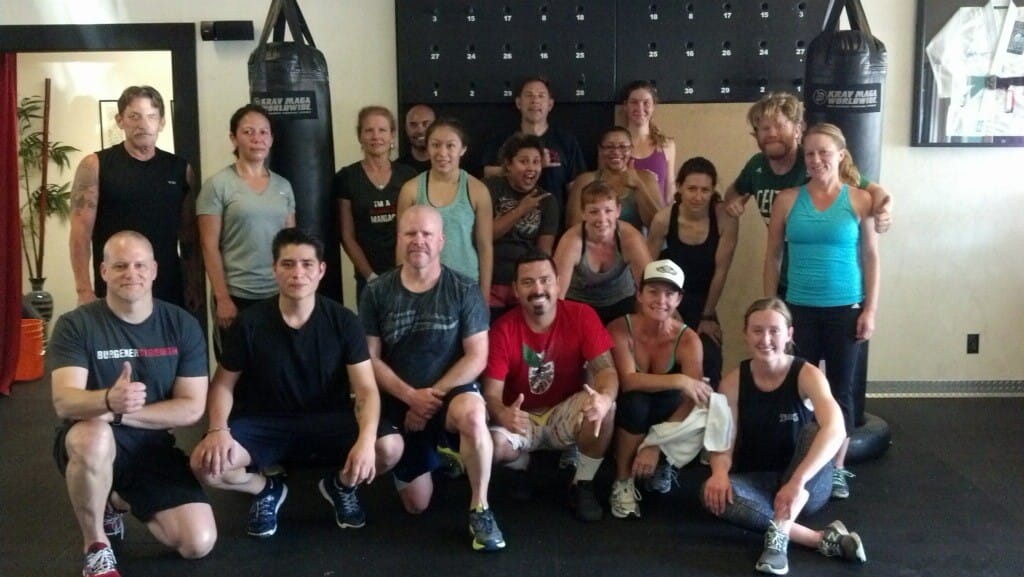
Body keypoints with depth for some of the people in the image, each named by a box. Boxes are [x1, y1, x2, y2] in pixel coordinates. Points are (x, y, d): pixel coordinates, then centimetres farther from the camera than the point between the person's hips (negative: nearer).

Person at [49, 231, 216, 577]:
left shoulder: (182, 326, -5)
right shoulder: (76, 325, -11)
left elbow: (191, 408, -8)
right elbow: (64, 402, -24)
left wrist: (120, 414, -19)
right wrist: (108, 401, -46)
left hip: (153, 447, 3)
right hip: (90, 444, -3)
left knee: (198, 543, -12)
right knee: (95, 434, -40)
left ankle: (118, 500, 20)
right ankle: (96, 547, -13)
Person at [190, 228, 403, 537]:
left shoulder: (343, 321, -10)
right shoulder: (250, 322, -8)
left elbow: (366, 389, -13)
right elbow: (223, 384, 0)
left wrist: (366, 439, -33)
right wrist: (218, 429, -21)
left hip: (329, 418, 0)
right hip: (265, 422, 0)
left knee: (390, 448, -27)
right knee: (206, 463, -27)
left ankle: (341, 485, 11)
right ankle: (267, 489, 10)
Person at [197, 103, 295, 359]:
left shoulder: (284, 185, 9)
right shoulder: (217, 184, -3)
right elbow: (209, 246, -6)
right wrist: (222, 298, -11)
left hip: (280, 295, 4)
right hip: (238, 296, -4)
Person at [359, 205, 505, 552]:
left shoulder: (465, 291, -8)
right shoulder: (377, 292, -4)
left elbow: (477, 357, -10)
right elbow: (370, 358, -4)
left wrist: (433, 395, -17)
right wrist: (410, 396, -16)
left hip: (451, 391, -2)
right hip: (400, 402, 3)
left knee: (472, 414, -40)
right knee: (417, 506, 7)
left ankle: (480, 509, -19)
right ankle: (435, 455, 42)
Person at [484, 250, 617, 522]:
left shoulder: (581, 316, -14)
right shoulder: (503, 329, -16)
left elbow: (606, 368, -20)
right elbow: (491, 392, -19)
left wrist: (605, 398, -46)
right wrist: (503, 415, -45)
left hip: (566, 414, 0)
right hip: (521, 417, 0)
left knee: (604, 407, -32)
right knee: (494, 445, -33)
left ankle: (582, 486, -7)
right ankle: (522, 465, 9)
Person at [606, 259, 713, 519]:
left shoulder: (688, 339, -15)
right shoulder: (620, 328, -18)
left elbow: (692, 402, -22)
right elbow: (628, 381, -32)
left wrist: (655, 446, -31)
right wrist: (679, 380, -43)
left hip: (664, 418, 2)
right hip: (630, 413, -2)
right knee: (636, 402, -36)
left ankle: (663, 462, 3)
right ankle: (623, 482, -13)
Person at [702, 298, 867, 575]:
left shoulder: (807, 375, -14)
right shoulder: (733, 382, -5)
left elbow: (834, 430, -31)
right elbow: (723, 442, -8)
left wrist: (797, 482, -44)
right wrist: (720, 472, -33)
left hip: (808, 487, -2)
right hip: (757, 483, 2)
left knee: (813, 429, -30)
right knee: (712, 493, -30)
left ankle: (779, 534, -39)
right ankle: (822, 539, -31)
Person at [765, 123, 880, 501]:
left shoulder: (860, 200, -1)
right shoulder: (788, 200, 0)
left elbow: (871, 257, 1)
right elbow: (772, 256, 4)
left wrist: (870, 309, -3)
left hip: (845, 309, -1)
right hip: (799, 308, 1)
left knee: (840, 388, 7)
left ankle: (837, 469, 20)